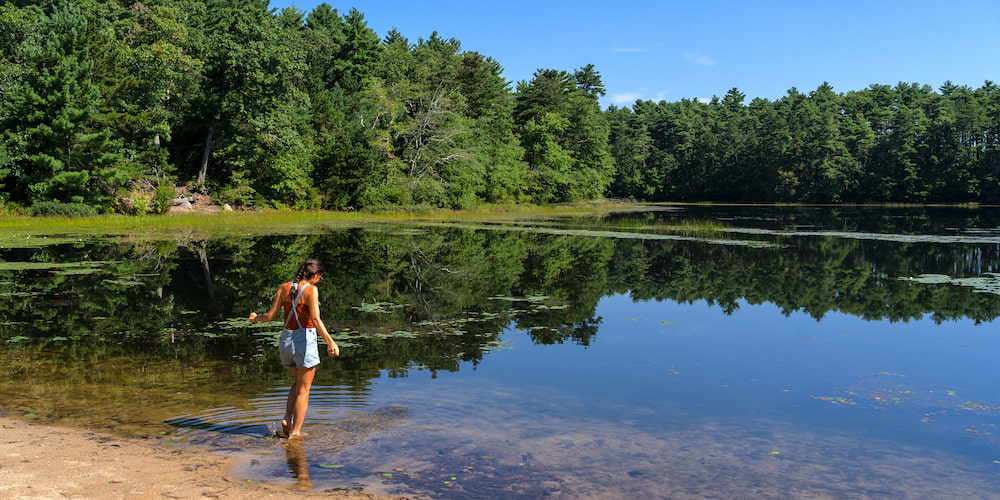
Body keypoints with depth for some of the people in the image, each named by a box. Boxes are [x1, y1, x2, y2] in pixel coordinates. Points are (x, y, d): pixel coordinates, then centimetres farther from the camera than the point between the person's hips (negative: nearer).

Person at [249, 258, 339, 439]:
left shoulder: (284, 287, 3)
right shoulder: (311, 289, -12)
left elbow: (270, 316, 3)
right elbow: (315, 319, -23)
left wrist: (256, 318, 23)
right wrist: (330, 342, -25)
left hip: (285, 340, 6)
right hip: (305, 341, -6)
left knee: (299, 382, 28)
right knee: (303, 390, 10)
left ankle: (287, 420, 15)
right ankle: (295, 431, 15)